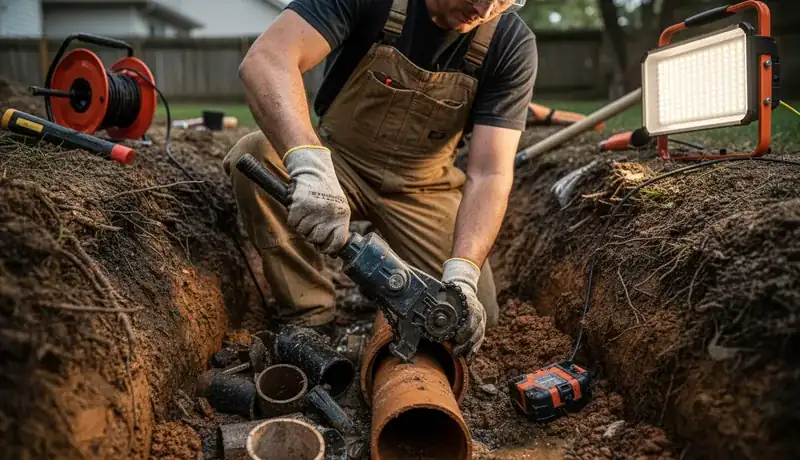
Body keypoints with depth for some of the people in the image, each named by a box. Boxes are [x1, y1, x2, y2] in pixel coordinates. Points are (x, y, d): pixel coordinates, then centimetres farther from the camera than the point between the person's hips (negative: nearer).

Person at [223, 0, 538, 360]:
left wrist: (461, 276, -38)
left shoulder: (512, 44, -17)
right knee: (253, 157, -30)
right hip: (336, 160, 0)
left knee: (473, 315, -12)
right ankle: (307, 318, -13)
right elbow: (266, 59, -36)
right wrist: (311, 164, -54)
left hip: (421, 186, 1)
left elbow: (489, 174, -23)